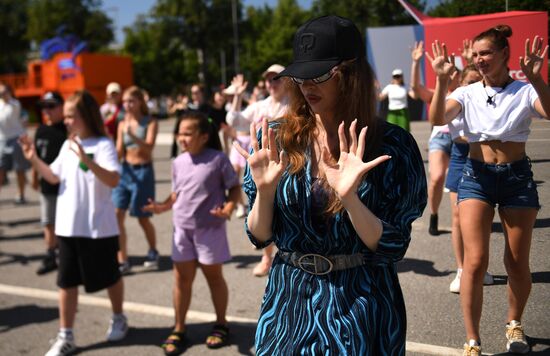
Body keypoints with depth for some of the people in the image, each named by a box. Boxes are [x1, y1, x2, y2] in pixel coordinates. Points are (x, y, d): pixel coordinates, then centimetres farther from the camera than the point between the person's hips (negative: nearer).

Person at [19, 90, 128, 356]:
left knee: (110, 276, 14)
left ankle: (118, 319, 38)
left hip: (99, 228, -6)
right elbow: (54, 177, 14)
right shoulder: (67, 146, 7)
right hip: (68, 227, 6)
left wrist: (87, 160, -37)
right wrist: (33, 158, 1)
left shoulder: (103, 144, -14)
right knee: (66, 282, 8)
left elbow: (113, 180, -26)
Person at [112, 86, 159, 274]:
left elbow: (149, 147, -20)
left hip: (143, 171, -4)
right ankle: (122, 261, -1)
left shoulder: (150, 123, -5)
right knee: (117, 215, -7)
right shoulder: (122, 124, 6)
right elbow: (119, 153, 4)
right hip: (125, 170, 4)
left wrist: (132, 135, -36)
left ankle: (153, 253, 32)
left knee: (143, 218, 6)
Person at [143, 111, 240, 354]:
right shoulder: (178, 162, 4)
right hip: (182, 229, 4)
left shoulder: (217, 159, -12)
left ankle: (221, 324, 29)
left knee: (213, 276, 11)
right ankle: (178, 329, 22)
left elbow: (234, 187, -7)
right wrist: (164, 206, -4)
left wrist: (228, 208, -23)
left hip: (210, 229, -4)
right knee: (182, 278, 9)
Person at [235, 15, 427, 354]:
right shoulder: (275, 138, -5)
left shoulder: (391, 143, -11)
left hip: (361, 304, -2)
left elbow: (393, 247, -12)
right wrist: (264, 189, -20)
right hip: (288, 295, 2)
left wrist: (349, 196, -27)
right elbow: (259, 236, -2)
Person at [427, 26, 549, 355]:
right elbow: (437, 119, -15)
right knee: (475, 261, -9)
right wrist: (442, 80, -26)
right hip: (477, 176, 1)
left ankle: (514, 324, 35)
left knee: (517, 264, 8)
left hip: (517, 177, 0)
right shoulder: (468, 93, 3)